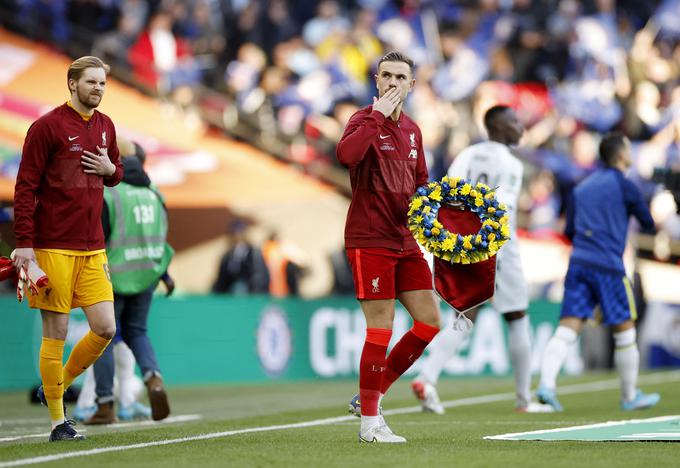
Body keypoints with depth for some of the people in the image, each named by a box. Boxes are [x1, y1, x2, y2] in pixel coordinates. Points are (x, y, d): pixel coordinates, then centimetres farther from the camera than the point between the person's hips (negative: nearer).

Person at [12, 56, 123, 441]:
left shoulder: (105, 126, 12)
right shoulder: (48, 126, -7)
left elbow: (116, 174, 26)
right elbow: (25, 186, -8)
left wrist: (111, 169, 0)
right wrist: (24, 244, -13)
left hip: (93, 248, 6)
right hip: (54, 247, -6)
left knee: (106, 329, -1)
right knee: (56, 334, -1)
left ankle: (58, 386, 21)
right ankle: (59, 421, 7)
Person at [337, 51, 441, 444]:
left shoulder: (412, 130, 14)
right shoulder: (366, 120, -8)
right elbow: (346, 154, -31)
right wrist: (377, 114, -26)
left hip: (406, 242, 7)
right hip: (370, 241, -7)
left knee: (430, 321, 5)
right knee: (380, 330, -7)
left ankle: (371, 397, 17)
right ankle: (369, 422, 3)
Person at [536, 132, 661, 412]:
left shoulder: (582, 187, 17)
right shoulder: (624, 186, -1)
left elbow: (569, 231, 17)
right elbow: (649, 224, 6)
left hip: (578, 262, 5)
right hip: (608, 266, -5)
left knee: (568, 328, -4)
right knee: (625, 330, 9)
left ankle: (546, 384, -24)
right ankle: (630, 396, 18)